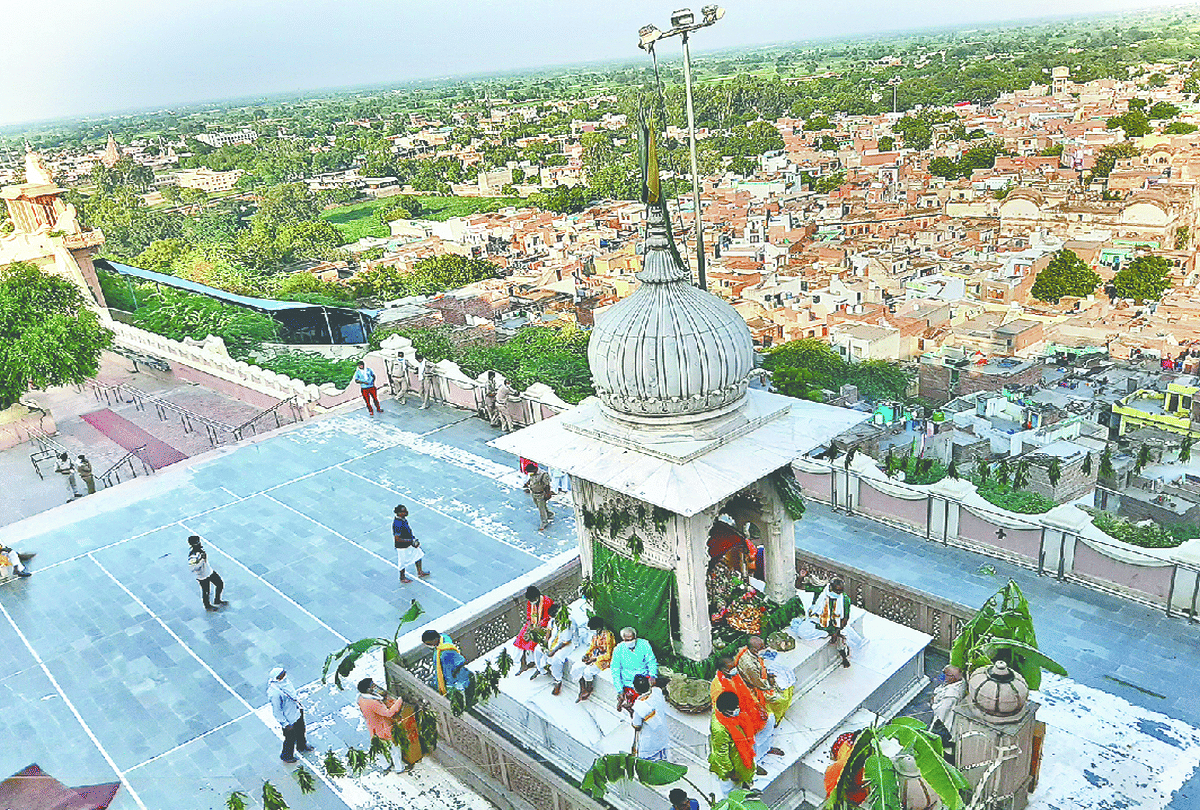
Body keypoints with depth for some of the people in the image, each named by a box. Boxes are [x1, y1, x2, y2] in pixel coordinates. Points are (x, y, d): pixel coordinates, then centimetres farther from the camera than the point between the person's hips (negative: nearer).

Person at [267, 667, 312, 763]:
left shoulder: (285, 681, -16)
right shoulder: (275, 694, -39)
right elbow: (277, 711, -27)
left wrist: (297, 699, 19)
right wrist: (285, 724, -18)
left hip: (297, 711, 8)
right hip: (289, 719, -8)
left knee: (301, 730, 31)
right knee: (290, 738, 18)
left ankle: (302, 747, 59)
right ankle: (287, 756, 48)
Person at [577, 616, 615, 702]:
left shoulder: (608, 636, -21)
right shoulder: (595, 634, 4)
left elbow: (608, 655, -21)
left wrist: (594, 659, -22)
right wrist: (586, 654, -4)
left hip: (604, 660, -8)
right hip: (594, 658, 8)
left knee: (587, 671, -28)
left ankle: (589, 691, 0)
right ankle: (581, 692, -4)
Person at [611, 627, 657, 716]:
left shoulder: (644, 644, -5)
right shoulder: (618, 650, -9)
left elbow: (651, 661, 4)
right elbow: (615, 671, -5)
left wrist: (652, 676, -14)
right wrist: (620, 691, -11)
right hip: (628, 681, -2)